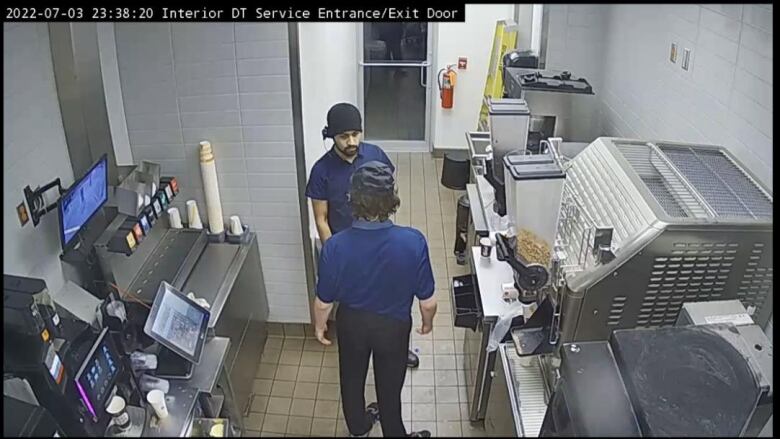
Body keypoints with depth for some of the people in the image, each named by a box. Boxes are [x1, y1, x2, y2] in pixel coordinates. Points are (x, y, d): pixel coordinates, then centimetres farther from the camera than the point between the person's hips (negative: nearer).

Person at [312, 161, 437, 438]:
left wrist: (319, 325, 8)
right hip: (394, 326, -1)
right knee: (389, 385, 23)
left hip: (351, 323, 1)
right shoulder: (413, 242, -30)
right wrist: (427, 322, 5)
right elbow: (428, 301, -17)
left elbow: (323, 302, -13)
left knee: (352, 378, 28)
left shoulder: (335, 246, -28)